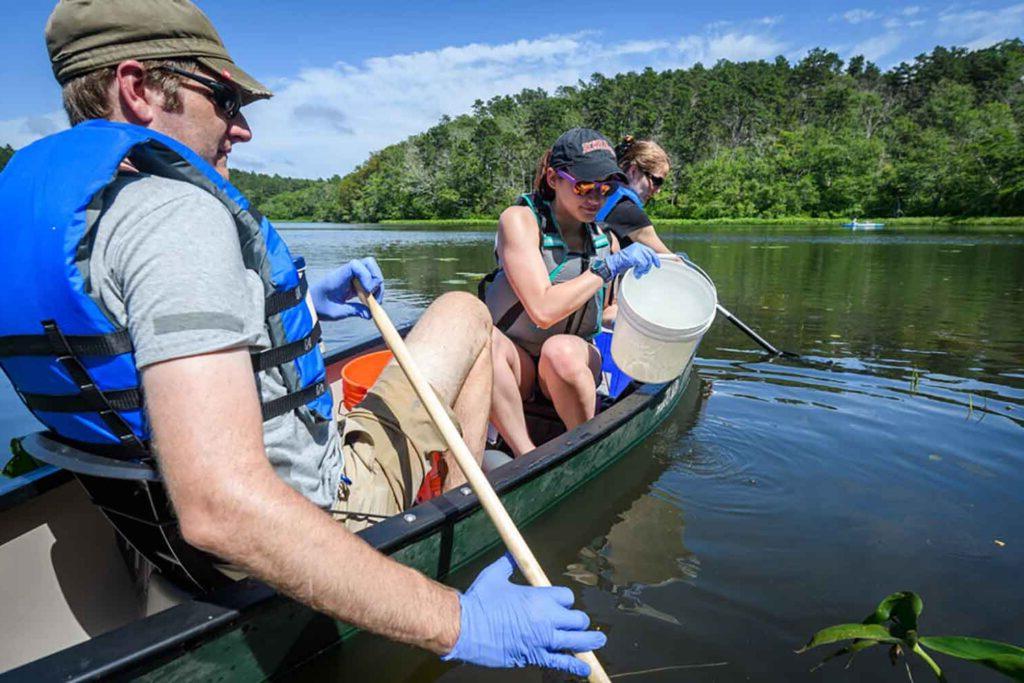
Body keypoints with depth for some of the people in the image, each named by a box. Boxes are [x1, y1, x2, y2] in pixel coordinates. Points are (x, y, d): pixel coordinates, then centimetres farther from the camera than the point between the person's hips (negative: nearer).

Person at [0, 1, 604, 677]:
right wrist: (457, 624, -34)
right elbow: (221, 507, -39)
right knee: (462, 311, 3)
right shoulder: (172, 206, -28)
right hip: (323, 503, -8)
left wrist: (296, 307, 11)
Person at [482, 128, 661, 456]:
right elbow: (543, 311, -25)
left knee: (560, 350, -34)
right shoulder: (520, 220, -12)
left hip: (576, 358, 3)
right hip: (516, 363, -2)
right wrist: (609, 267, -24)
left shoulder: (604, 236, 4)